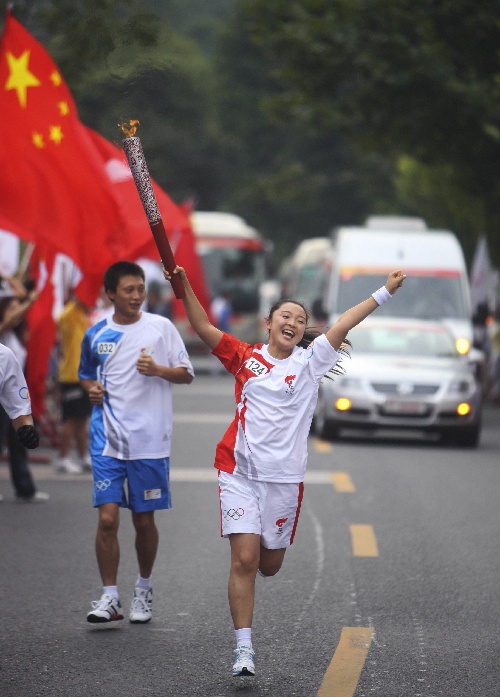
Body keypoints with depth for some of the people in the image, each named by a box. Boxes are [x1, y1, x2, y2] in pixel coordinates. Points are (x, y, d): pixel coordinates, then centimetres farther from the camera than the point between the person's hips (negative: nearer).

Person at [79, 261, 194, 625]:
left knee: (144, 520, 8)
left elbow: (187, 374, 2)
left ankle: (144, 588, 28)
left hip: (150, 440, -1)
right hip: (108, 437, 1)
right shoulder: (96, 334, 7)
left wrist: (156, 369, -16)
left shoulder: (161, 327, 0)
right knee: (107, 517, -9)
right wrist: (91, 389, 1)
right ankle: (110, 597, -2)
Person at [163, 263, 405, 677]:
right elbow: (204, 328, -3)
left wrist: (385, 293, -11)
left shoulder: (310, 363, 5)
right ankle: (244, 648, -7)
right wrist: (184, 286, -16)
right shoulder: (246, 358, 5)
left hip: (284, 477, 2)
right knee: (244, 559, -11)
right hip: (240, 471, -2)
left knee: (269, 565, 11)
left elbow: (342, 326, -3)